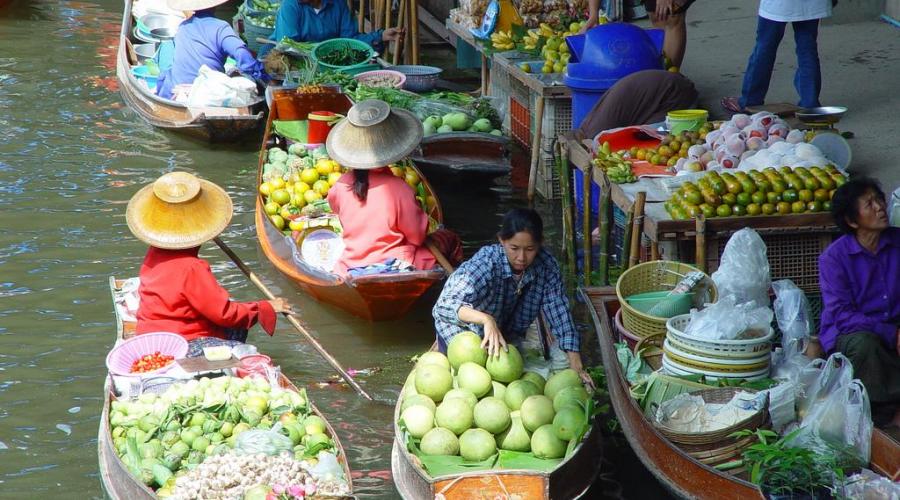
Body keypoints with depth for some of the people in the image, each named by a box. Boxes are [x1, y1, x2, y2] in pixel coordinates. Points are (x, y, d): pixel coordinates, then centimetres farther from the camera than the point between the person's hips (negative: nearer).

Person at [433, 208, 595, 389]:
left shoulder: (546, 265, -24)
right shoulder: (485, 264, -38)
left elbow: (559, 313, -22)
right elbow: (444, 306, -48)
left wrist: (576, 367, -30)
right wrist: (486, 319, -64)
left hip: (507, 332, 5)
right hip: (463, 329, -5)